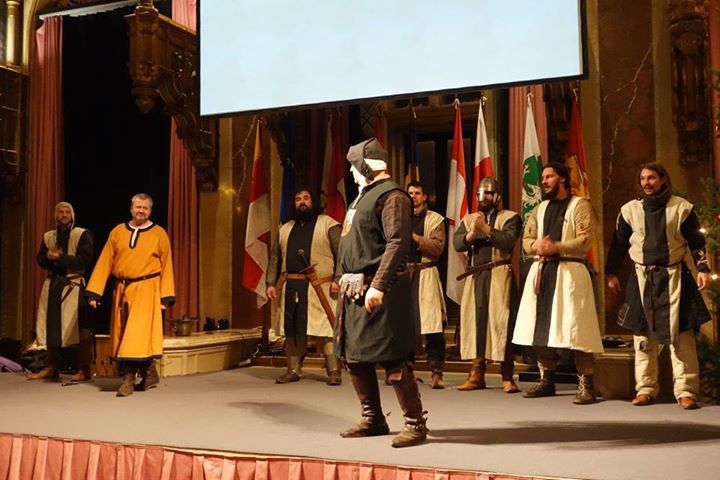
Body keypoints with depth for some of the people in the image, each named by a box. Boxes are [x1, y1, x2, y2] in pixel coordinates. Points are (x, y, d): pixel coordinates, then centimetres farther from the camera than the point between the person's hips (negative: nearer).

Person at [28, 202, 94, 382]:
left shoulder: (82, 234, 0)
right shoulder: (48, 236, 16)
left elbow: (84, 259, -11)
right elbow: (41, 259, 9)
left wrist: (60, 257, -15)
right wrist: (49, 256, -13)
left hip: (75, 285, -5)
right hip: (53, 284, 5)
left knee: (80, 327, -9)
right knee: (52, 326, 6)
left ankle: (84, 370, -5)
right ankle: (51, 367, 16)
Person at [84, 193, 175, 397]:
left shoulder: (159, 234, 2)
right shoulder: (118, 232, 8)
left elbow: (166, 266, 1)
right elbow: (105, 262, 6)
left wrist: (166, 296, -6)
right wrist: (94, 292, 0)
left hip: (146, 290, -3)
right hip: (122, 290, 4)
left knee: (139, 333, -9)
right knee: (123, 333, 7)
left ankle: (129, 378, -4)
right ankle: (149, 374, 20)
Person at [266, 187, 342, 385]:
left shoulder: (328, 224, 4)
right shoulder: (285, 229, 20)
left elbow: (342, 253, -4)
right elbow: (275, 258, 20)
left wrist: (337, 280, -14)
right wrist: (271, 283, 10)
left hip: (318, 287, -5)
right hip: (290, 287, 5)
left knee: (324, 330, -7)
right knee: (292, 329, 7)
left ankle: (334, 371, 0)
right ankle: (293, 370, 17)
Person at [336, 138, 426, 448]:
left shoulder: (391, 195, -11)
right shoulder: (363, 196, 20)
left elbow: (397, 243, -21)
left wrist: (378, 285, -28)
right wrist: (347, 282, 17)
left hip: (379, 290, -10)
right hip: (354, 289, 10)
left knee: (393, 360, -7)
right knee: (355, 357, 14)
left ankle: (415, 424, 4)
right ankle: (373, 420, 26)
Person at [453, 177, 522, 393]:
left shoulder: (510, 217, 5)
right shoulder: (468, 219, 19)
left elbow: (507, 241, -13)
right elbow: (457, 243, 4)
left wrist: (485, 228, -15)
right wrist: (472, 233, -14)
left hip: (499, 276, -4)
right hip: (475, 277, 4)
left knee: (501, 323, -7)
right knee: (475, 321, 3)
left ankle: (507, 377, -1)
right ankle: (476, 374, 9)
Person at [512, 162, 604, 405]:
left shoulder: (579, 205, 1)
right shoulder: (540, 209, 20)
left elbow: (584, 241, -10)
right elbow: (526, 239, 15)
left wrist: (555, 247, -19)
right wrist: (536, 245, -8)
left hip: (569, 272, -6)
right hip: (541, 271, 6)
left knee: (575, 327, -10)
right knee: (541, 326, 7)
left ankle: (586, 384, -5)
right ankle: (546, 380, 17)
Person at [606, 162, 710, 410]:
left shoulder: (681, 208, 2)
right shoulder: (630, 210, 7)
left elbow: (696, 241, 7)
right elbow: (619, 244, 10)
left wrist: (703, 268, -1)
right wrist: (611, 273, 8)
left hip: (674, 276, -2)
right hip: (642, 277, 2)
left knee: (681, 334, -4)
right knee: (643, 334, 5)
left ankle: (686, 391, 2)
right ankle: (645, 389, 13)